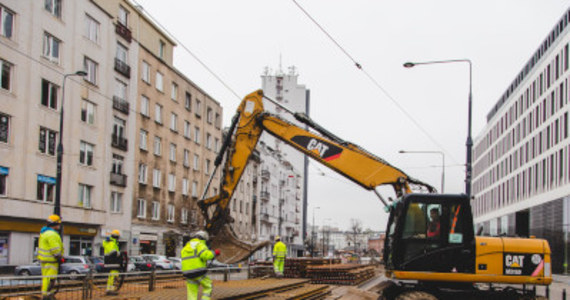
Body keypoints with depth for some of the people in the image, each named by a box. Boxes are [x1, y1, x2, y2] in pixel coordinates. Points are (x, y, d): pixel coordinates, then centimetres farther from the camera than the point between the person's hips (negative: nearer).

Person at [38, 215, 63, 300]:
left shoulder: (44, 232, 16)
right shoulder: (52, 234, -18)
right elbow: (55, 249, -20)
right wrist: (60, 257, -10)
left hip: (44, 258, 11)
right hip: (50, 260, -11)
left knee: (46, 276, 15)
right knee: (49, 277, -9)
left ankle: (45, 293, 22)